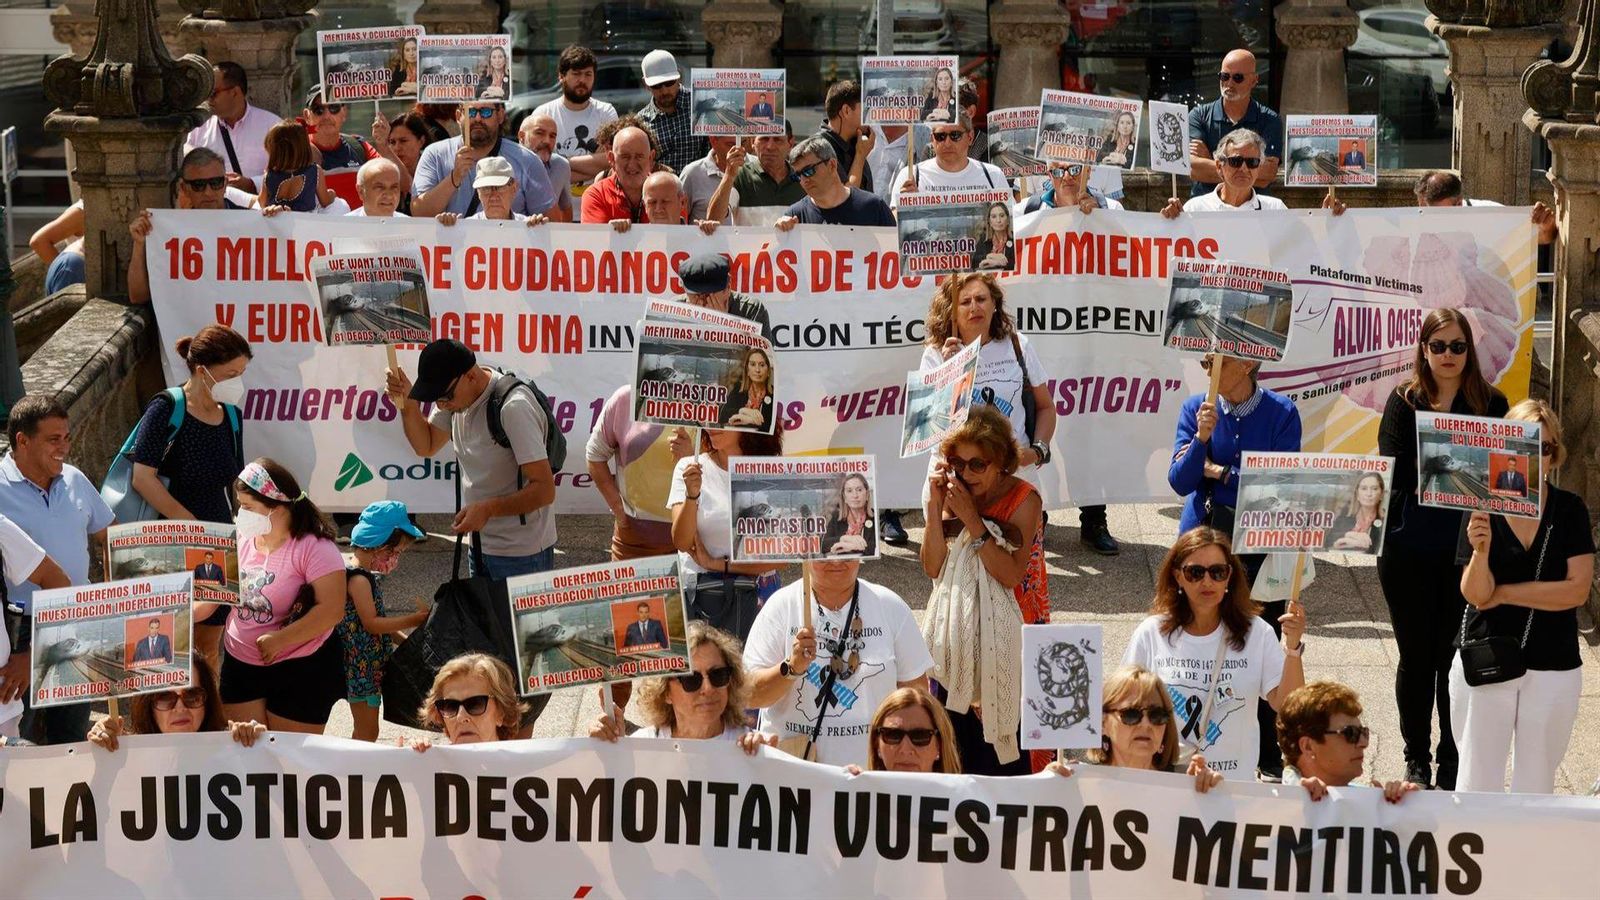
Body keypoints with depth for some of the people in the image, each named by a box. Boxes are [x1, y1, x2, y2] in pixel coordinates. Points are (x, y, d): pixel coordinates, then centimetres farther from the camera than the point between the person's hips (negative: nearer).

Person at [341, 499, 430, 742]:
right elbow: (371, 623, -21)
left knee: (367, 730, 14)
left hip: (371, 665, 10)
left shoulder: (368, 575, 12)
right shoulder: (358, 579, -19)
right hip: (361, 665, -10)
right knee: (367, 731, -5)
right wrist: (413, 620, -18)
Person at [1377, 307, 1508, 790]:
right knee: (1416, 655, 8)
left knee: (1456, 657, 2)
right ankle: (1416, 759, 19)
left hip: (1467, 549, 0)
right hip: (1409, 551, 0)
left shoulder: (1491, 404, 4)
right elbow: (1393, 473, -2)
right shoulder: (1404, 402, 3)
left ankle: (1452, 762, 12)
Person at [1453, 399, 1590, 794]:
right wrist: (1481, 551, -30)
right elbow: (1475, 595, -10)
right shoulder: (1481, 511, -4)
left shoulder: (1570, 510, -1)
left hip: (1553, 668, 1)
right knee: (1478, 786, 4)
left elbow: (1577, 590, -9)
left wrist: (1502, 593, -8)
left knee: (1535, 790, 9)